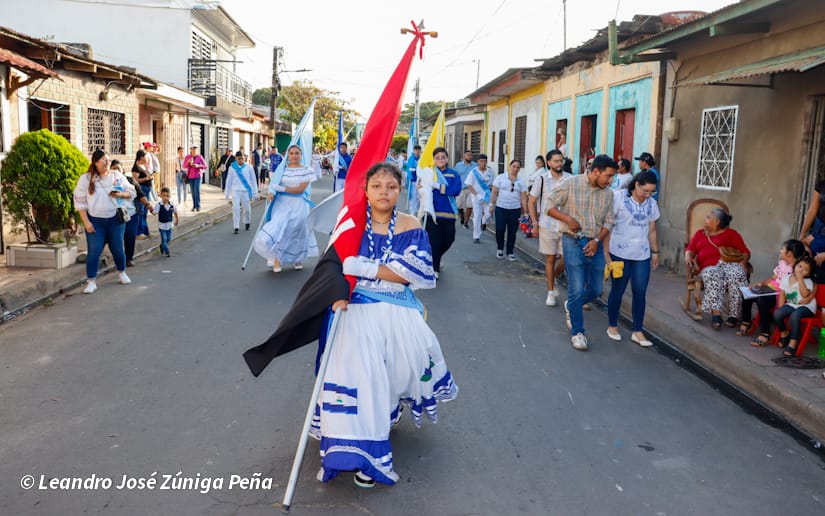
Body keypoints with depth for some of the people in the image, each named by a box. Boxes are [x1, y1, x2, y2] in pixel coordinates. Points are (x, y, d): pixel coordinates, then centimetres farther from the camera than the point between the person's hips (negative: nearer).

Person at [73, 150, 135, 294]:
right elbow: (80, 202, -3)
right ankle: (91, 282, 1)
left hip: (115, 219, 2)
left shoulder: (117, 175, 2)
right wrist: (86, 222, -10)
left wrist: (121, 194, -16)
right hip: (95, 221, -2)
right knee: (94, 251, -6)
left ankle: (122, 272, 34)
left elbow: (132, 192, 6)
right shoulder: (86, 178, -3)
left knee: (117, 249, 9)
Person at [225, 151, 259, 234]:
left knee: (247, 208, 7)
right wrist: (227, 193, 10)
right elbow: (229, 181, 10)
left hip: (246, 191, 0)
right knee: (235, 208, -11)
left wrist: (255, 193, 3)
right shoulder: (232, 167, 3)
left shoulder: (249, 167, 0)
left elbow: (253, 180, 5)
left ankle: (247, 223, 34)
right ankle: (236, 227, -7)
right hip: (236, 190, 0)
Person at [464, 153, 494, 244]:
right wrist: (477, 195, -16)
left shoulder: (490, 172, 4)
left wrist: (492, 194, 2)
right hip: (476, 198, -2)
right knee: (477, 217, -2)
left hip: (487, 197, 2)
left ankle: (483, 222, 27)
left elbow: (492, 185, 14)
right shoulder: (473, 172, -5)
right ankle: (476, 237, 8)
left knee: (488, 214, -10)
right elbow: (469, 185, -6)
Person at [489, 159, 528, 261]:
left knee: (512, 232, 4)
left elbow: (523, 197, 7)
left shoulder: (521, 181, 8)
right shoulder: (500, 178, 2)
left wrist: (525, 210, 3)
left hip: (515, 209, 2)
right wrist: (492, 204, -2)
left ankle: (510, 252, 16)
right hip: (501, 208, -2)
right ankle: (499, 249, 18)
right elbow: (494, 192, 2)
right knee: (500, 229, -4)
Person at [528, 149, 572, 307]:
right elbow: (531, 202, 3)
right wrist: (535, 223, -2)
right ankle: (551, 293, 16)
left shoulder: (570, 179, 2)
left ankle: (552, 277, 31)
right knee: (550, 258, 5)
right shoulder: (542, 180, -1)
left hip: (566, 225, 1)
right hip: (547, 226, -1)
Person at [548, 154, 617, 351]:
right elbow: (550, 206, -3)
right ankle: (577, 332, 12)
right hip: (573, 242, -5)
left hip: (595, 244, 5)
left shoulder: (608, 193, 4)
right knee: (577, 289, -5)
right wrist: (567, 219, -18)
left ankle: (571, 307, 38)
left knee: (596, 289, 9)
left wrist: (597, 240, -8)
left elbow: (608, 222, 7)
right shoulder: (571, 184, -8)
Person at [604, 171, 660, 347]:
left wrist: (655, 252, 17)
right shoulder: (619, 197, -8)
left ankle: (638, 332, 12)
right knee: (617, 291, 6)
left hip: (642, 255, 4)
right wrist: (606, 251, -10)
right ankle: (612, 326, 23)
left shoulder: (651, 204, 8)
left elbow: (652, 230, 16)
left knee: (640, 293, 3)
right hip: (620, 253, -4)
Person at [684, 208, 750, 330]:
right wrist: (688, 256, -4)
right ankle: (716, 314, -47)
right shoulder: (699, 233, 29)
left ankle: (734, 315, -33)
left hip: (730, 264, -1)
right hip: (709, 267, 1)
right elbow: (690, 250, 20)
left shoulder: (731, 233, 20)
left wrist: (743, 263, -9)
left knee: (736, 276, -36)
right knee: (713, 277, -36)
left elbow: (745, 251, 12)